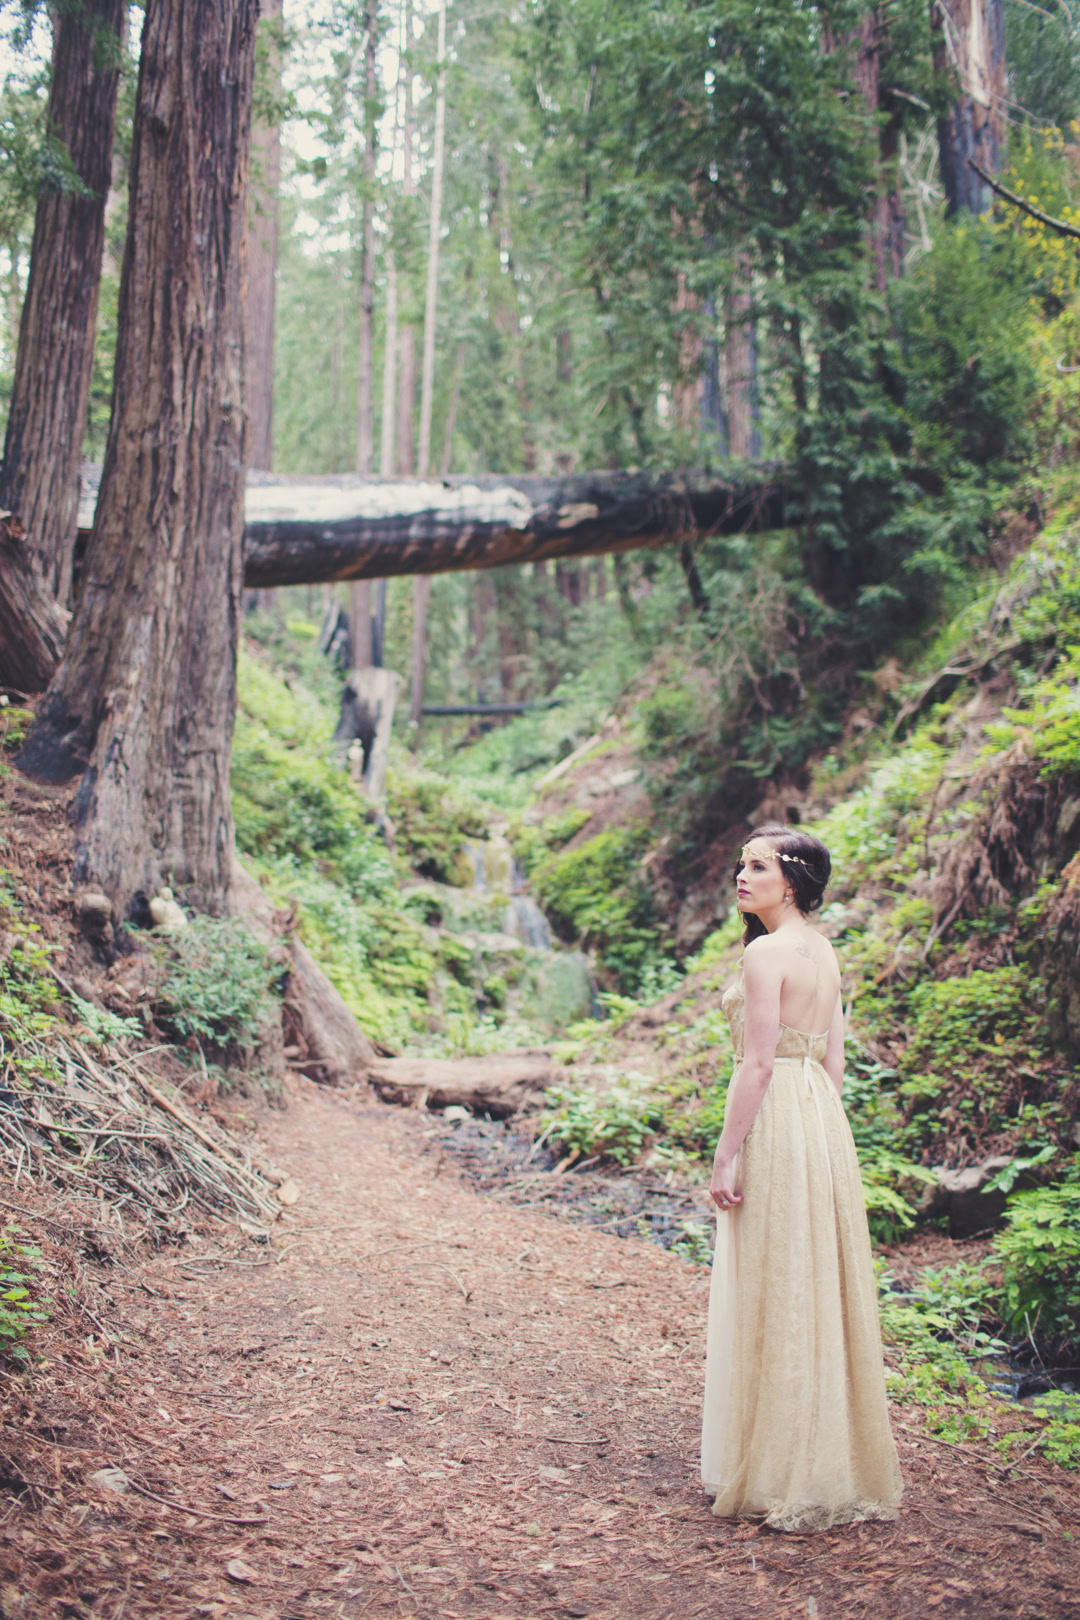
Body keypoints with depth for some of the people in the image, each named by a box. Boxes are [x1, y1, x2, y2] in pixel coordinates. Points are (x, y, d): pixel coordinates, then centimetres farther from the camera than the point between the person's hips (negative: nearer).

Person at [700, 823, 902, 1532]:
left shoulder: (767, 951, -14)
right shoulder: (825, 952, 12)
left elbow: (758, 1064, -17)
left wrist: (726, 1156, -14)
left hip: (776, 1122, -9)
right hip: (824, 1123, 9)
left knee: (774, 1294, -1)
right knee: (819, 1286, 14)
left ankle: (782, 1473, 8)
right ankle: (836, 1464, 24)